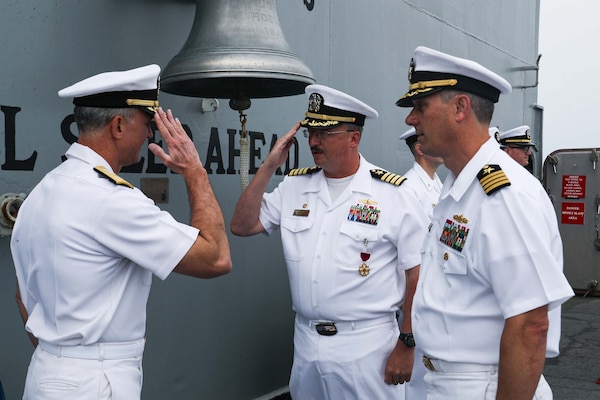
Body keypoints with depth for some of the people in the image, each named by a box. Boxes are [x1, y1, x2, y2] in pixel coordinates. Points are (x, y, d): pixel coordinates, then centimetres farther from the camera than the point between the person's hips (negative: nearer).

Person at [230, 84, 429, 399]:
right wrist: (269, 166, -4)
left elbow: (417, 275, -7)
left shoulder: (393, 194, -9)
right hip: (305, 343, 5)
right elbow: (242, 226, 3)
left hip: (367, 347, -4)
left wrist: (406, 345, -8)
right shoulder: (294, 185, 5)